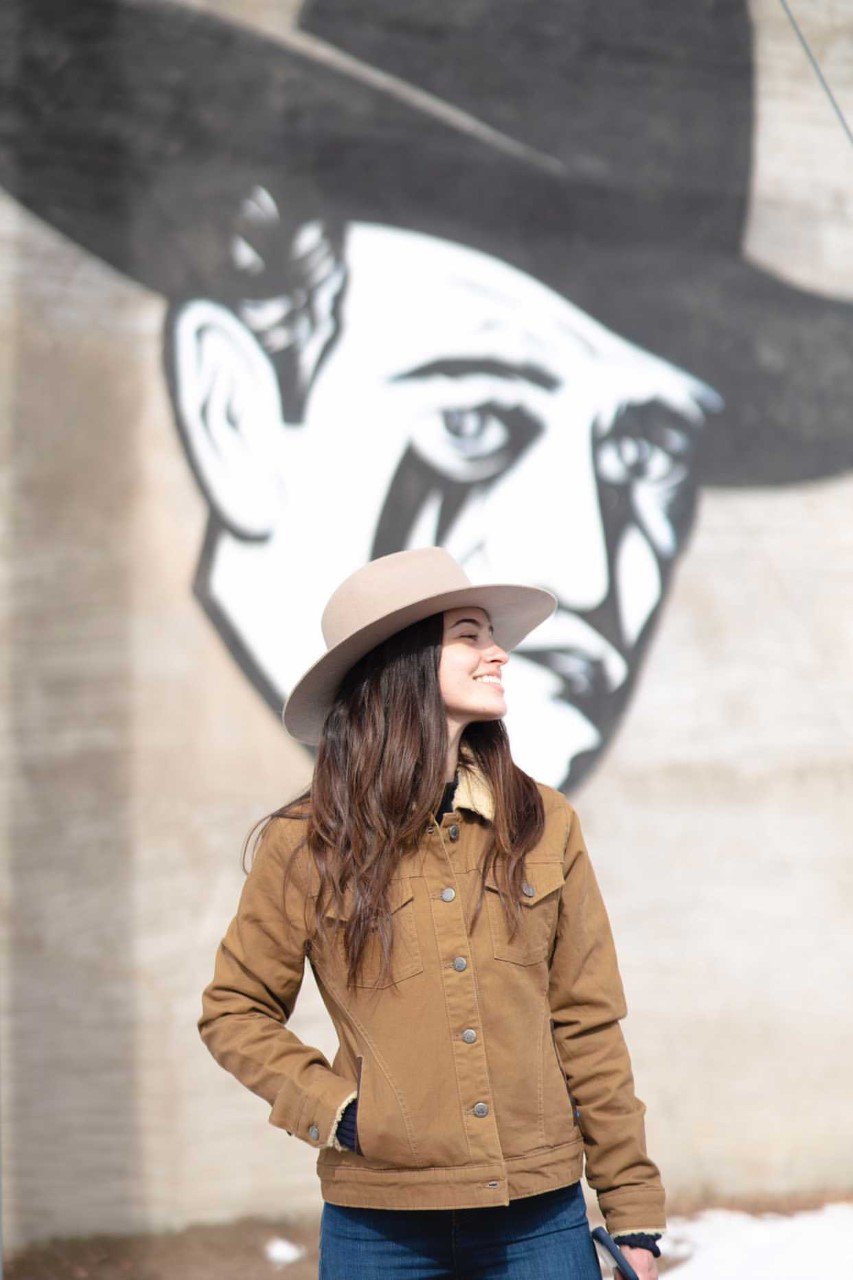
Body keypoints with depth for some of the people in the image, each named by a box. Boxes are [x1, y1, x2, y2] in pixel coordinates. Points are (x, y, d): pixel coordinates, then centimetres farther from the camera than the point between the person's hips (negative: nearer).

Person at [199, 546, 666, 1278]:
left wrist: (635, 1214, 5)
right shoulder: (308, 845, -2)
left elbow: (587, 1023, 6)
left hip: (542, 1217, 2)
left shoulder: (545, 825, 3)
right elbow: (234, 1011, 8)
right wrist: (333, 1109, -7)